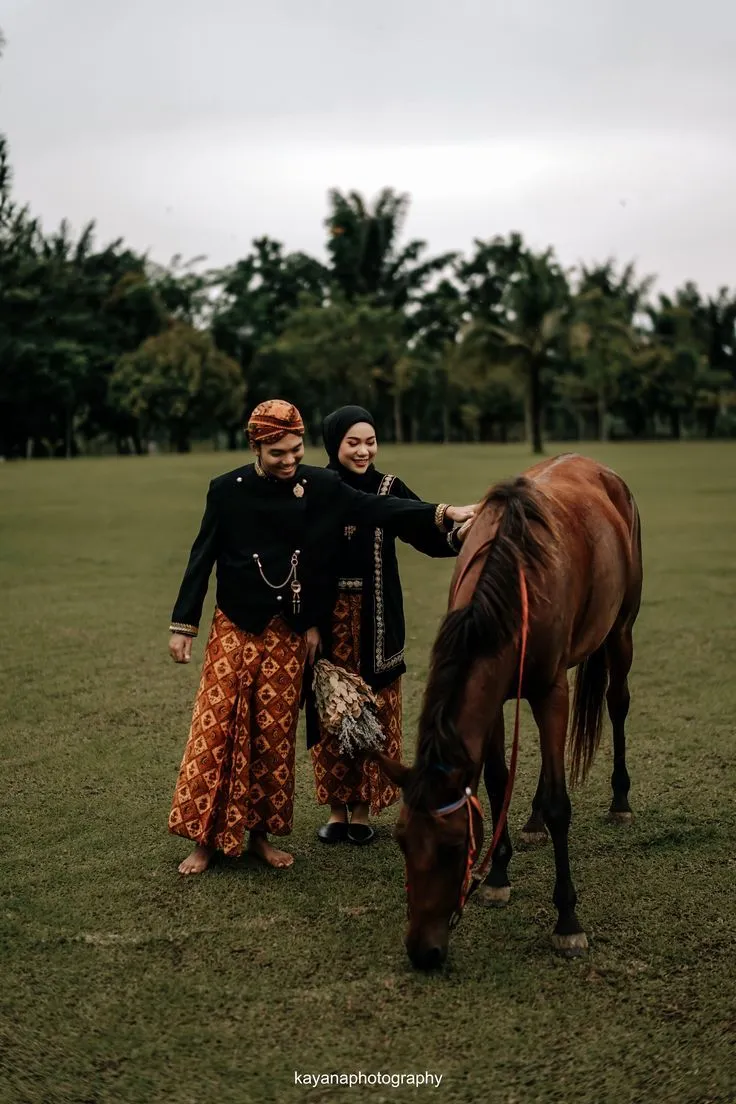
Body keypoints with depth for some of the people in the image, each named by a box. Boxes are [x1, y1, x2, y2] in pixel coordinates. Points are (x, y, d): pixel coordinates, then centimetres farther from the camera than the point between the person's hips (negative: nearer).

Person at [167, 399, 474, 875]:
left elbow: (377, 508, -10)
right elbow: (202, 558, 0)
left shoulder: (321, 487, -2)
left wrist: (443, 513, -21)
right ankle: (206, 838, 7)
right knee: (216, 729, -2)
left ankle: (261, 833, 19)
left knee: (275, 734, 6)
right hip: (234, 629, -1)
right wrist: (183, 625, -1)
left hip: (288, 634, 1)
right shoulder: (227, 490, -4)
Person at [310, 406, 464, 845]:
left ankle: (363, 808, 19)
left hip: (375, 622, 0)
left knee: (374, 710, 5)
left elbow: (429, 537, -10)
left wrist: (460, 534, -31)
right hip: (327, 616, 0)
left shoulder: (389, 490, 0)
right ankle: (337, 808, 20)